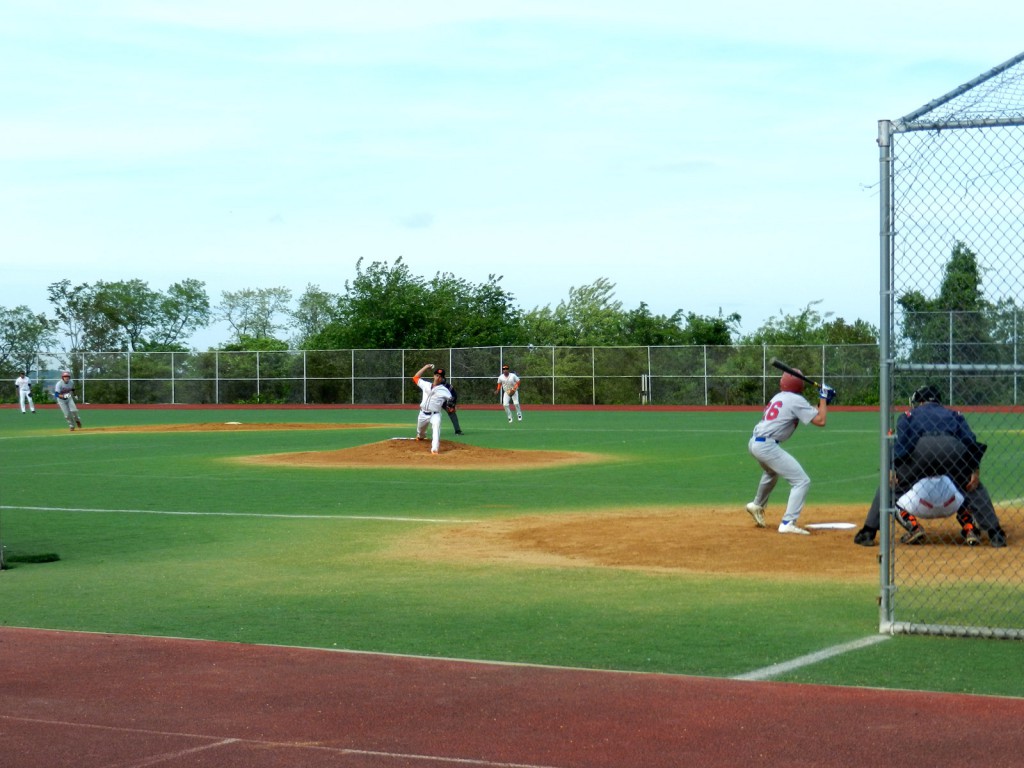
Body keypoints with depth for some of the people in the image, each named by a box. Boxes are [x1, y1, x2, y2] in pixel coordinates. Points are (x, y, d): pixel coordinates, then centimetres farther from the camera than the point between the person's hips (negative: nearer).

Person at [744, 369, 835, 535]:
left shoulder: (779, 397, 17)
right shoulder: (796, 400, -7)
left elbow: (807, 412, 26)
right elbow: (820, 420, -9)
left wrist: (822, 401, 16)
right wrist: (824, 399, 3)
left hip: (754, 442, 9)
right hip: (767, 446, -9)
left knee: (771, 472, 39)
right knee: (802, 481, -7)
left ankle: (757, 505, 56)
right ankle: (788, 523, -15)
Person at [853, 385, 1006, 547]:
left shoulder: (909, 415, 31)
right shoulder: (954, 414, 37)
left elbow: (900, 442, 10)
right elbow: (970, 440, 18)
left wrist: (892, 468, 2)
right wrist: (976, 470, 11)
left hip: (922, 449, -2)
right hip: (954, 448, 2)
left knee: (890, 485, 18)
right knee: (973, 486, 25)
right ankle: (995, 534, 13)